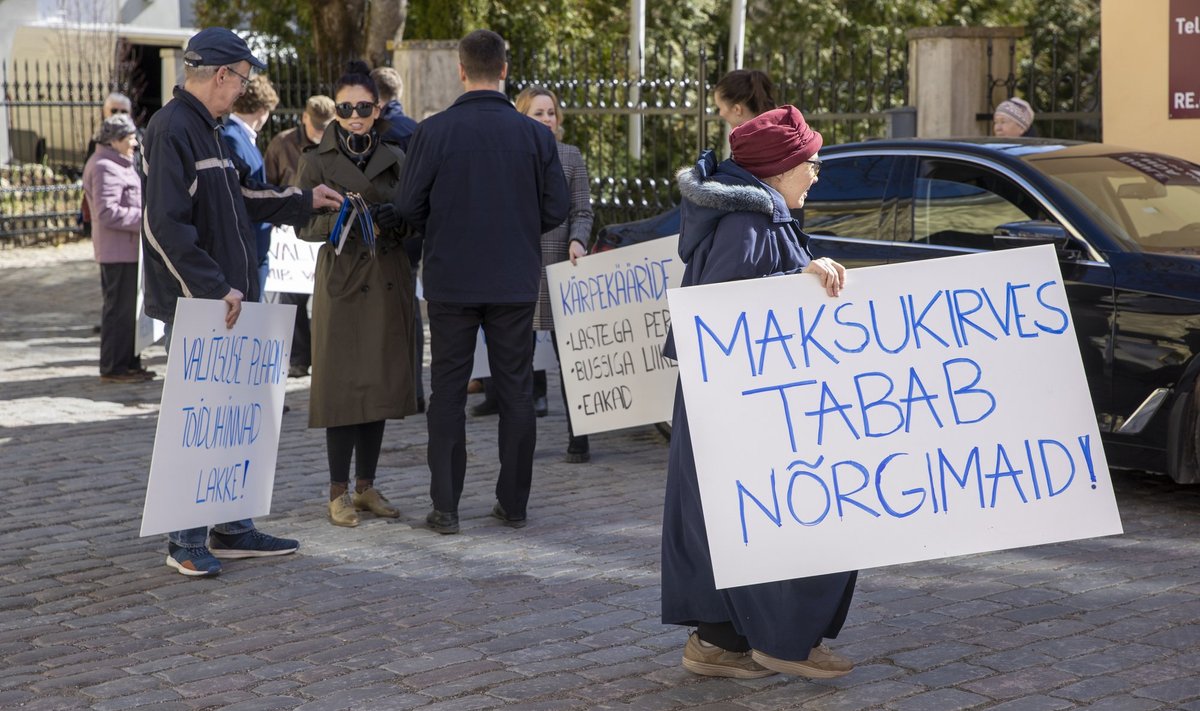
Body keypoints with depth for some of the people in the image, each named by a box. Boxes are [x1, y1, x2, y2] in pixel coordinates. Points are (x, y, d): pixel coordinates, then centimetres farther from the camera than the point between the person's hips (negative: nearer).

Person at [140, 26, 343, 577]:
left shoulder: (207, 129, 16)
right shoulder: (172, 130, -16)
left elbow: (241, 196, 28)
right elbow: (166, 225, -22)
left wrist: (303, 201, 27)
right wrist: (215, 288, -22)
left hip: (225, 300, 10)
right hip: (194, 305, -10)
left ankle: (233, 529, 22)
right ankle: (187, 542, 4)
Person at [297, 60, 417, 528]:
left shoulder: (396, 158, 9)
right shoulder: (317, 161, 0)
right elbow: (304, 226, -3)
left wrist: (395, 219, -11)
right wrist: (340, 218, -21)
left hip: (388, 283, 4)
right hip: (342, 282, -3)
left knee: (381, 382, 7)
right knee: (342, 386, -3)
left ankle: (367, 486, 18)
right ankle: (339, 490, 6)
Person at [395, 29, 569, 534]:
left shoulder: (433, 131, -9)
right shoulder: (535, 134, -5)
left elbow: (409, 206, -6)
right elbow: (556, 209, -2)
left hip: (451, 280, -1)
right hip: (515, 281, 1)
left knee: (448, 392, 7)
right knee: (515, 391, 10)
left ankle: (445, 507, 8)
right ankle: (513, 503, 15)